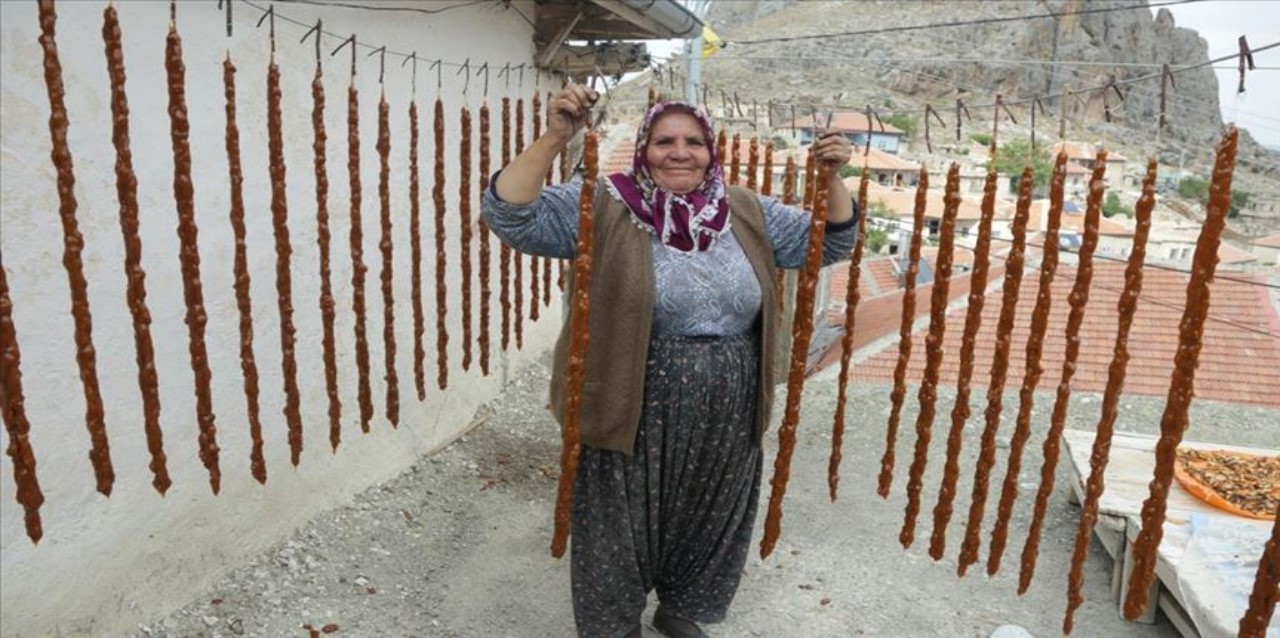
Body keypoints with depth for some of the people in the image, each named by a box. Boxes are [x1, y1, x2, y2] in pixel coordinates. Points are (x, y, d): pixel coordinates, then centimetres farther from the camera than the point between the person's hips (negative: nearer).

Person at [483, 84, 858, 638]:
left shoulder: (747, 213, 3)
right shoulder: (604, 208, -11)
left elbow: (830, 243, 10)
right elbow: (510, 217, -18)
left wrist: (831, 177, -7)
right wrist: (553, 140, -30)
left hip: (724, 422, 5)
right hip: (634, 418, -4)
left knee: (704, 528, 24)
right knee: (622, 533, 16)